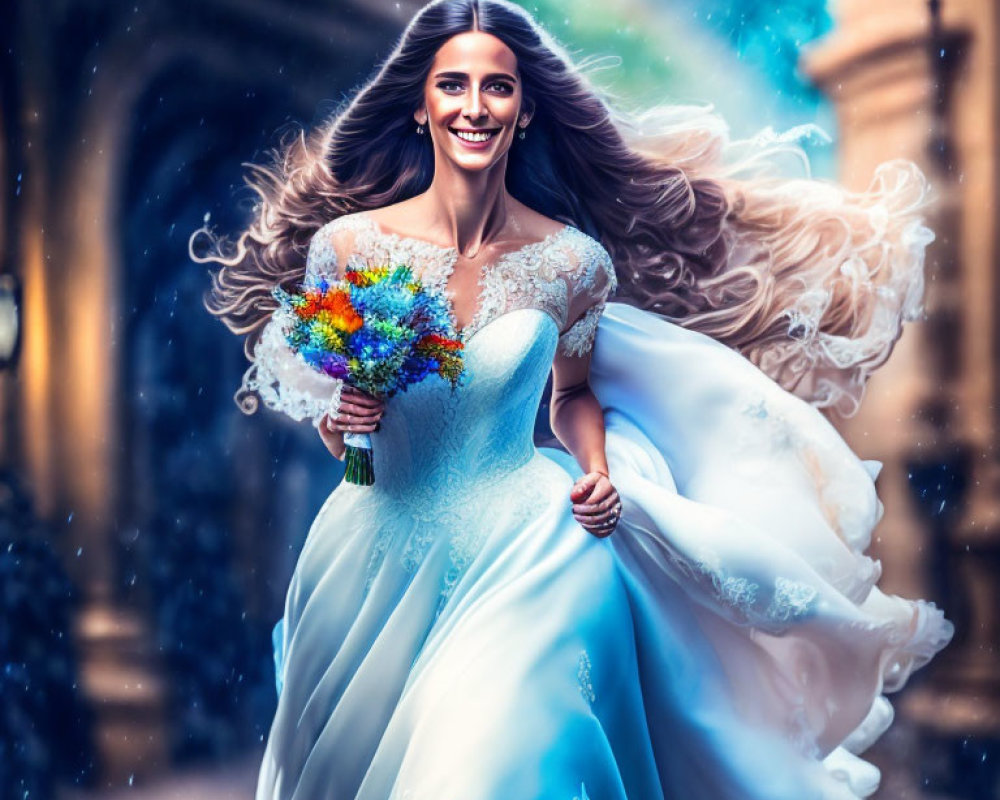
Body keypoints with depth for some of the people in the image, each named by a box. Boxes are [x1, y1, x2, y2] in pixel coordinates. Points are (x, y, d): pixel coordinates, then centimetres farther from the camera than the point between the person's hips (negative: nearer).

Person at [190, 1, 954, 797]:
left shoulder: (571, 261, -10)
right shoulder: (347, 245, -11)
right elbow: (329, 412, 2)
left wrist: (598, 477, -10)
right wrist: (341, 422, -20)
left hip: (526, 548, -1)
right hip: (385, 545, 1)